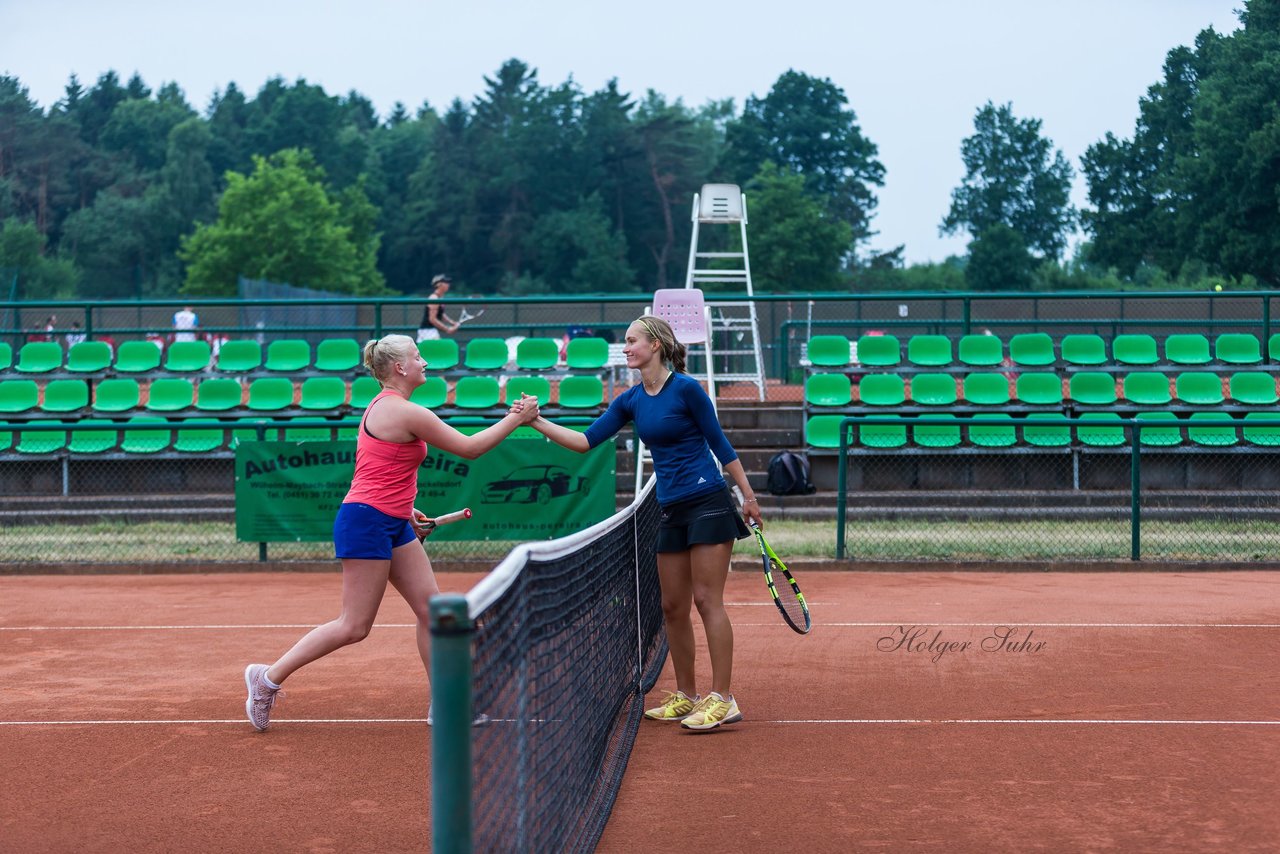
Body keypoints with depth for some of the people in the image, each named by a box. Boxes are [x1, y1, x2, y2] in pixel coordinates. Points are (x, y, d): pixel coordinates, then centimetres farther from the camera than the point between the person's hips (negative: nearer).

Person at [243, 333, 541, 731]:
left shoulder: (384, 406, 14)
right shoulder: (408, 413, -17)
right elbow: (469, 448, -13)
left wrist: (404, 510, 20)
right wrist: (515, 419, -5)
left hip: (393, 525, 10)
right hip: (366, 522, -10)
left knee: (432, 609, 7)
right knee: (354, 626, -4)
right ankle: (268, 677, 7)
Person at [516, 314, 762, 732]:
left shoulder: (686, 388, -10)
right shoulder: (630, 401, 9)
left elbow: (719, 443, -6)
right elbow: (585, 440, 7)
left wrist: (749, 496, -4)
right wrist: (537, 422, -2)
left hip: (708, 504, -7)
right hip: (672, 510, 7)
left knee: (708, 600, -8)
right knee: (672, 607, 9)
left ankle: (722, 700, -4)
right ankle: (686, 696, 20)